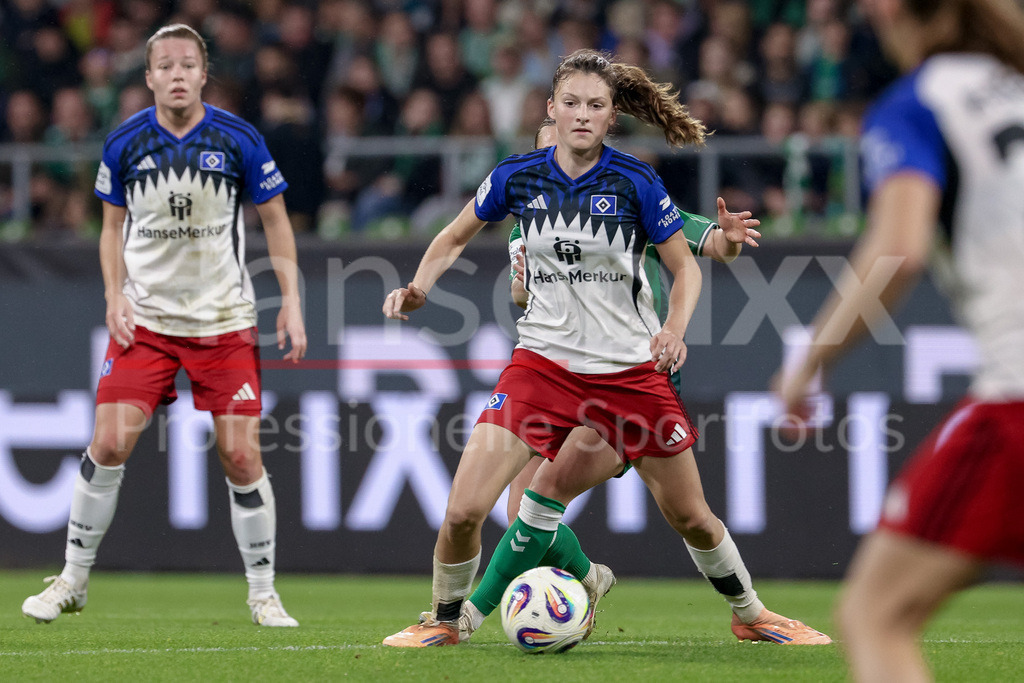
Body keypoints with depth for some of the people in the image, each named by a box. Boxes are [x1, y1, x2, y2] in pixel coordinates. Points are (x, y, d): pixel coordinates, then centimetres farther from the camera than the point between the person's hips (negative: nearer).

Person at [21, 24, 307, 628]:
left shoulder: (239, 140, -5)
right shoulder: (125, 143, -1)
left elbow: (276, 220, 4)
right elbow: (113, 225, 11)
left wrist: (292, 300, -4)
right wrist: (115, 294, -3)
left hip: (224, 322, -1)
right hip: (145, 318, 1)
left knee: (241, 457, -6)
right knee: (110, 444, -8)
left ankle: (263, 594, 9)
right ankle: (73, 581, 8)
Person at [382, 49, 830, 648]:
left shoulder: (636, 182, -9)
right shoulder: (519, 177, -3)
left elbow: (686, 266, 0)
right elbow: (455, 239, 12)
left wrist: (674, 330, -18)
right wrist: (418, 290, -6)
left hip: (632, 368, -1)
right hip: (543, 365, 1)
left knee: (691, 518, 9)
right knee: (464, 510, -12)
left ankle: (751, 615, 33)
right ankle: (444, 622, 12)